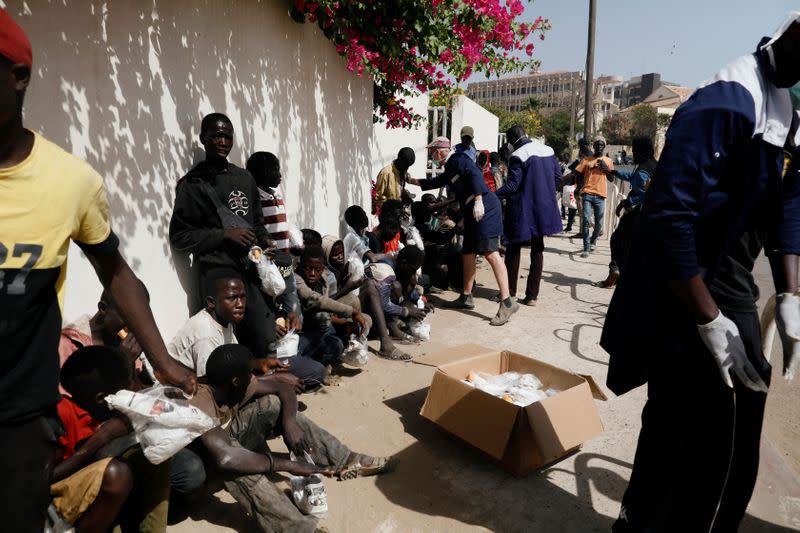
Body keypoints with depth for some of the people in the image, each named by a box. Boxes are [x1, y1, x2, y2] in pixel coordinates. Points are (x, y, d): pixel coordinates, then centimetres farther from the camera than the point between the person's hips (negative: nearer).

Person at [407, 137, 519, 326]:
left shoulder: (457, 159, -2)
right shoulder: (449, 169, 26)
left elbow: (475, 173, -17)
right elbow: (434, 183, 42)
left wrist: (478, 200, -26)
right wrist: (412, 181, 50)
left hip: (484, 208, -10)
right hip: (472, 211, 10)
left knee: (490, 252, -18)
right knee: (468, 253, 13)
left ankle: (507, 302, -22)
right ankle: (466, 297, 24)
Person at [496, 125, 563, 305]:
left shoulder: (518, 156, -15)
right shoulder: (548, 150, 5)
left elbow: (512, 185, -18)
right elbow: (558, 176, 11)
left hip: (522, 210, -6)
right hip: (543, 209, 6)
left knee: (513, 248, 9)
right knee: (537, 250, 10)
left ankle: (510, 290, 14)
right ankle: (532, 295, 11)